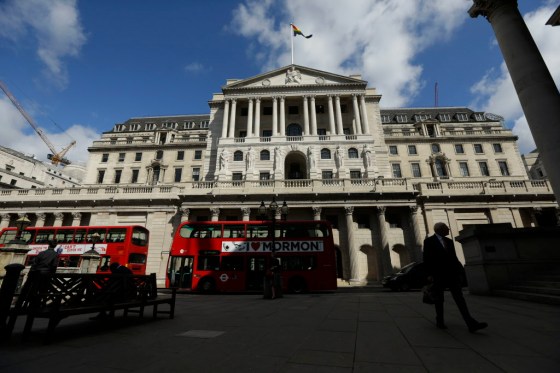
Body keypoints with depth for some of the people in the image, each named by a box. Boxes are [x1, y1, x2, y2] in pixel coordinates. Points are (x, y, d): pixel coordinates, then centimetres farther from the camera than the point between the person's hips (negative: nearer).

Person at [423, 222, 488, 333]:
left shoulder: (449, 241, 15)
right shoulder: (429, 241, -3)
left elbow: (454, 257, 16)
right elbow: (427, 259, -7)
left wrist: (459, 270, 7)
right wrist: (429, 274, -13)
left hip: (451, 273, 5)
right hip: (438, 275, -4)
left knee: (459, 297, -2)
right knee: (439, 299, 6)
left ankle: (471, 324, -4)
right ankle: (439, 321, 19)